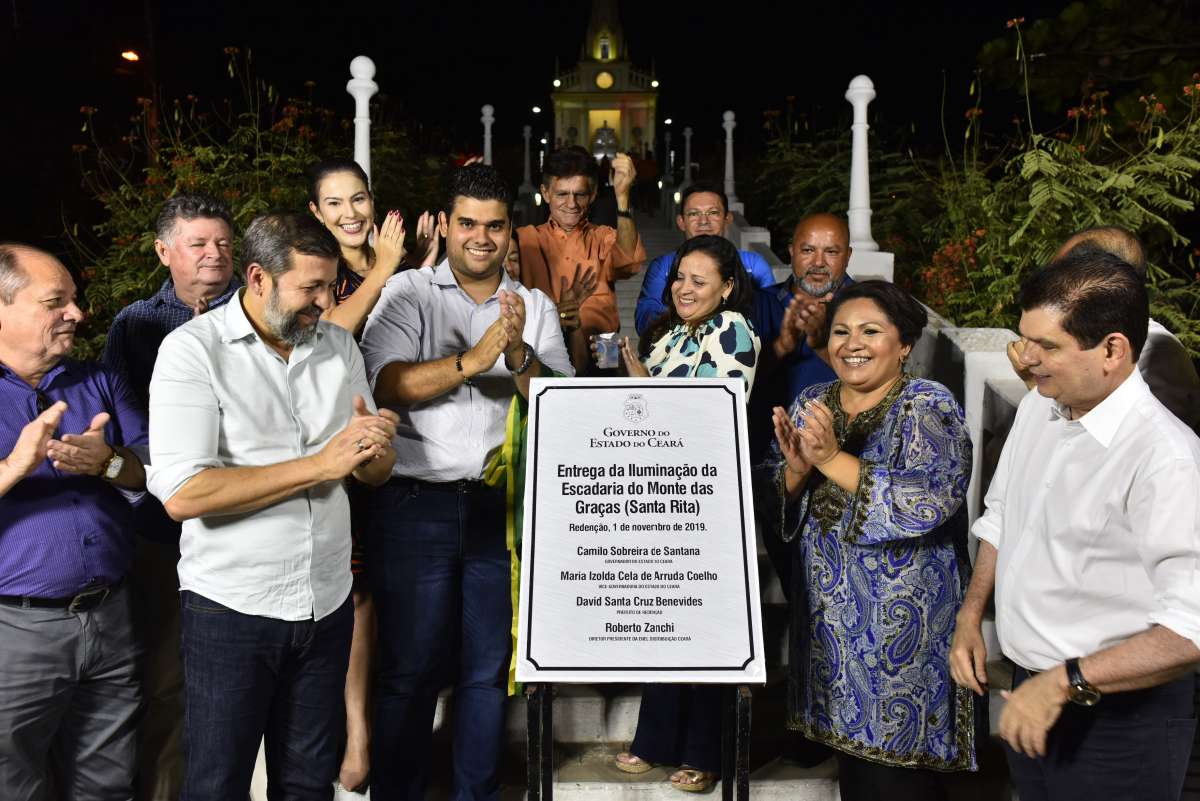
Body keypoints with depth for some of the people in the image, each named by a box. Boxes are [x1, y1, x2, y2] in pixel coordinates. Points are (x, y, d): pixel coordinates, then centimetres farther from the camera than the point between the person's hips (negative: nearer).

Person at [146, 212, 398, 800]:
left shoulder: (338, 344, 6)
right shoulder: (193, 350, -11)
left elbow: (376, 473, 9)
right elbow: (182, 494, -22)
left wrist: (375, 447, -15)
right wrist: (319, 465, -21)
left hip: (328, 601, 5)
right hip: (231, 606, -5)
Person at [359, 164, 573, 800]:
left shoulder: (535, 307, 10)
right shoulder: (408, 293, 3)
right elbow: (387, 386, -12)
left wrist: (518, 356, -18)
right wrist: (475, 358, -21)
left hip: (503, 505, 3)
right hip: (416, 505, -2)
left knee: (488, 669, 12)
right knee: (409, 670, 6)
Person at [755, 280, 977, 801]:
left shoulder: (928, 407, -10)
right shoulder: (810, 404, 6)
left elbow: (931, 501, -24)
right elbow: (769, 505, 4)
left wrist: (832, 459, -25)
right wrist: (795, 469, -18)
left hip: (903, 621, -5)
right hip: (829, 614, 5)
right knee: (851, 744, 16)